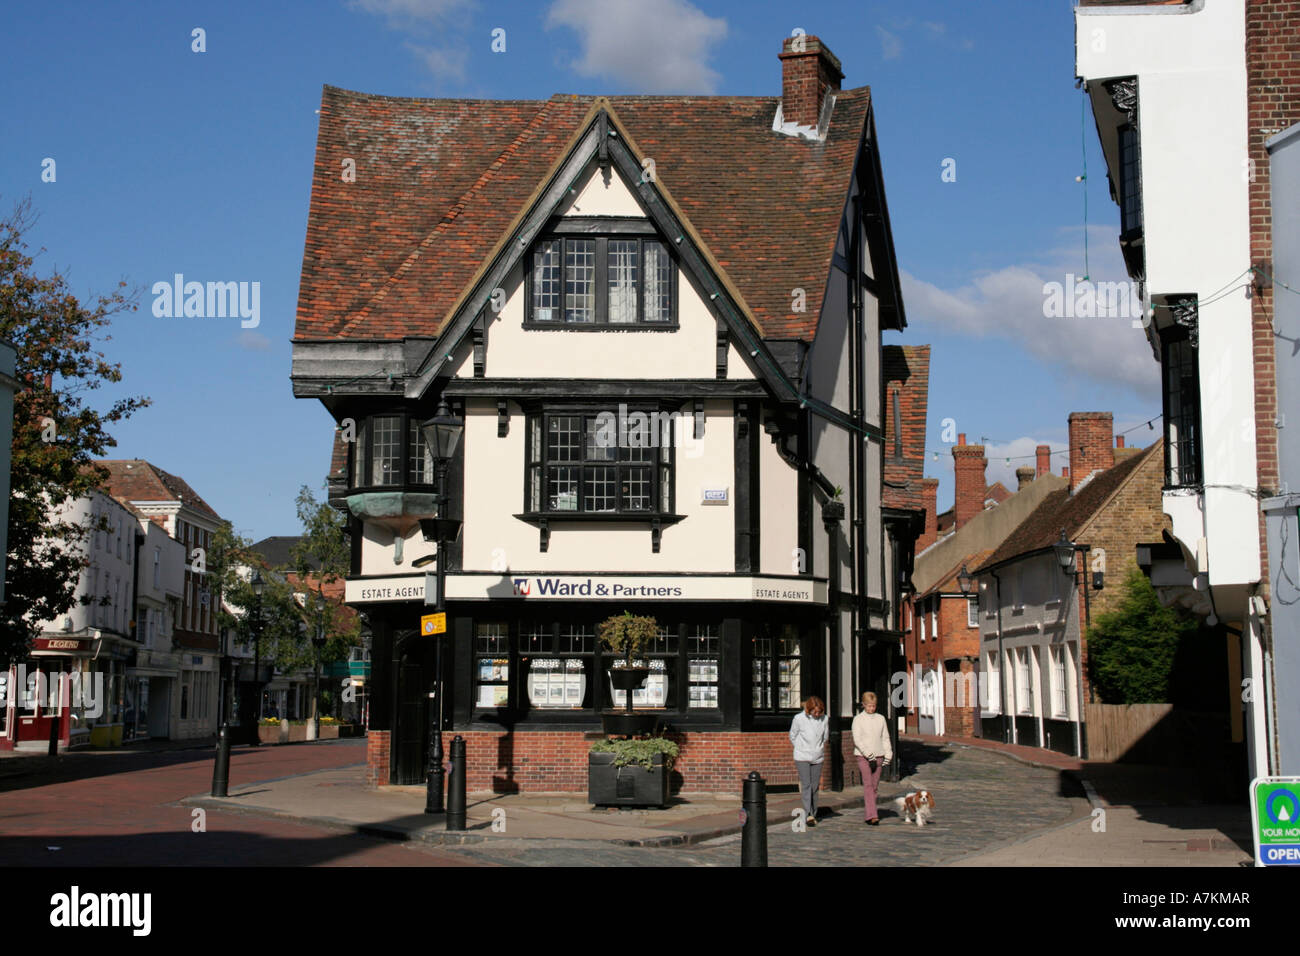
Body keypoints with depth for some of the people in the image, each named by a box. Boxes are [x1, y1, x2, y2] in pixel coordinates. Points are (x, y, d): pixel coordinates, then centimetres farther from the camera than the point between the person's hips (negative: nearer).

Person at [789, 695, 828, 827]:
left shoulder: (824, 719, -2)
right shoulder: (799, 718, -11)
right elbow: (792, 737, 4)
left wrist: (819, 749, 12)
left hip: (817, 757, 3)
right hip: (802, 757, -3)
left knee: (815, 787, 6)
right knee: (806, 785, -13)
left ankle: (813, 815, 15)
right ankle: (808, 815, -18)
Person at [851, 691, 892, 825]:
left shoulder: (881, 718, 11)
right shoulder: (858, 719, -2)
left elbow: (885, 738, 15)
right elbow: (857, 739, -9)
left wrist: (888, 754, 5)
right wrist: (868, 753, -17)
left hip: (878, 756, 4)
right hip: (863, 756, -4)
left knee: (874, 785, 4)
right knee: (868, 784, -14)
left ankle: (866, 815, 13)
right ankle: (872, 815, -22)